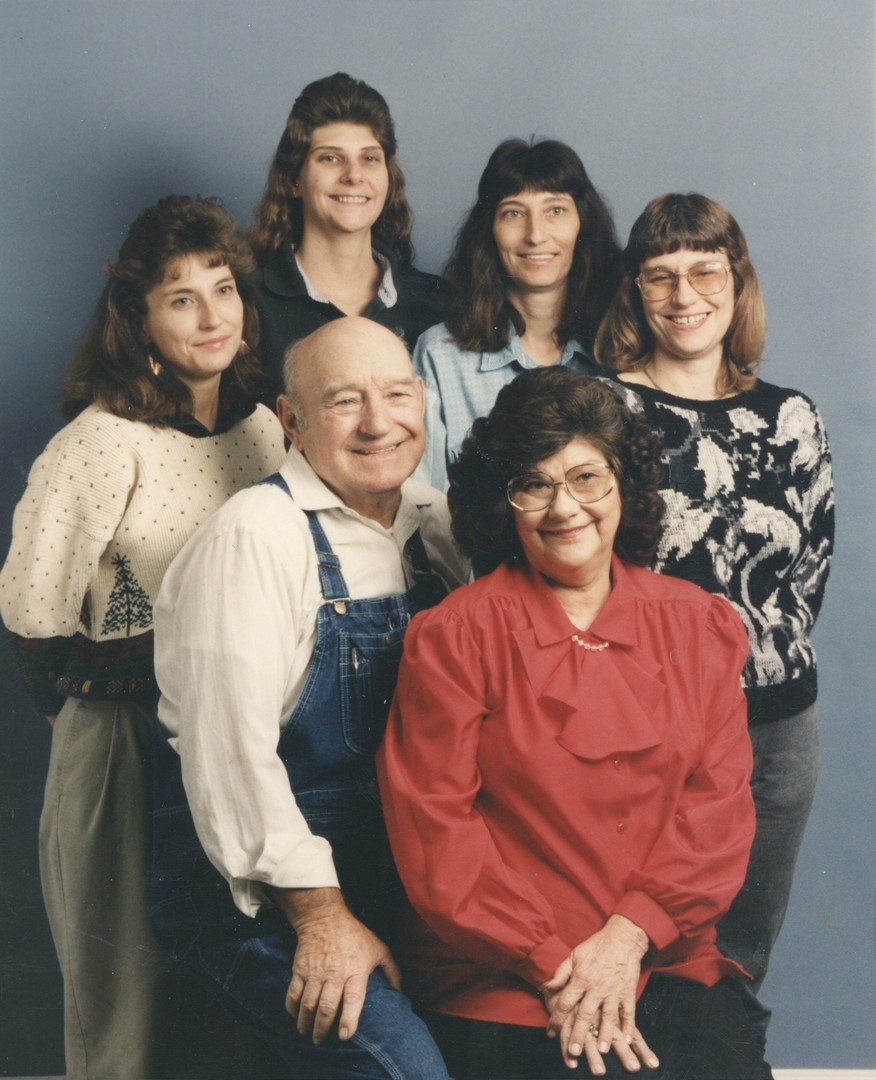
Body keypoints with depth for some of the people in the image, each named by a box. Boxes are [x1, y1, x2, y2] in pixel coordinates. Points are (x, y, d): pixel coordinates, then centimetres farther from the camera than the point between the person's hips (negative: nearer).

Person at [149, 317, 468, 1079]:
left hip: (395, 865, 7)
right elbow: (231, 750, -20)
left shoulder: (434, 521, 6)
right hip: (251, 881, -7)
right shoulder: (256, 535, -16)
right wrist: (320, 916, -18)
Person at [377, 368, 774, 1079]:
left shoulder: (700, 627, 8)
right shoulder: (452, 639, -2)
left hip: (669, 964, 3)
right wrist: (553, 965, -10)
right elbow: (435, 828, -5)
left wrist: (627, 939, -8)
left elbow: (719, 801, 4)